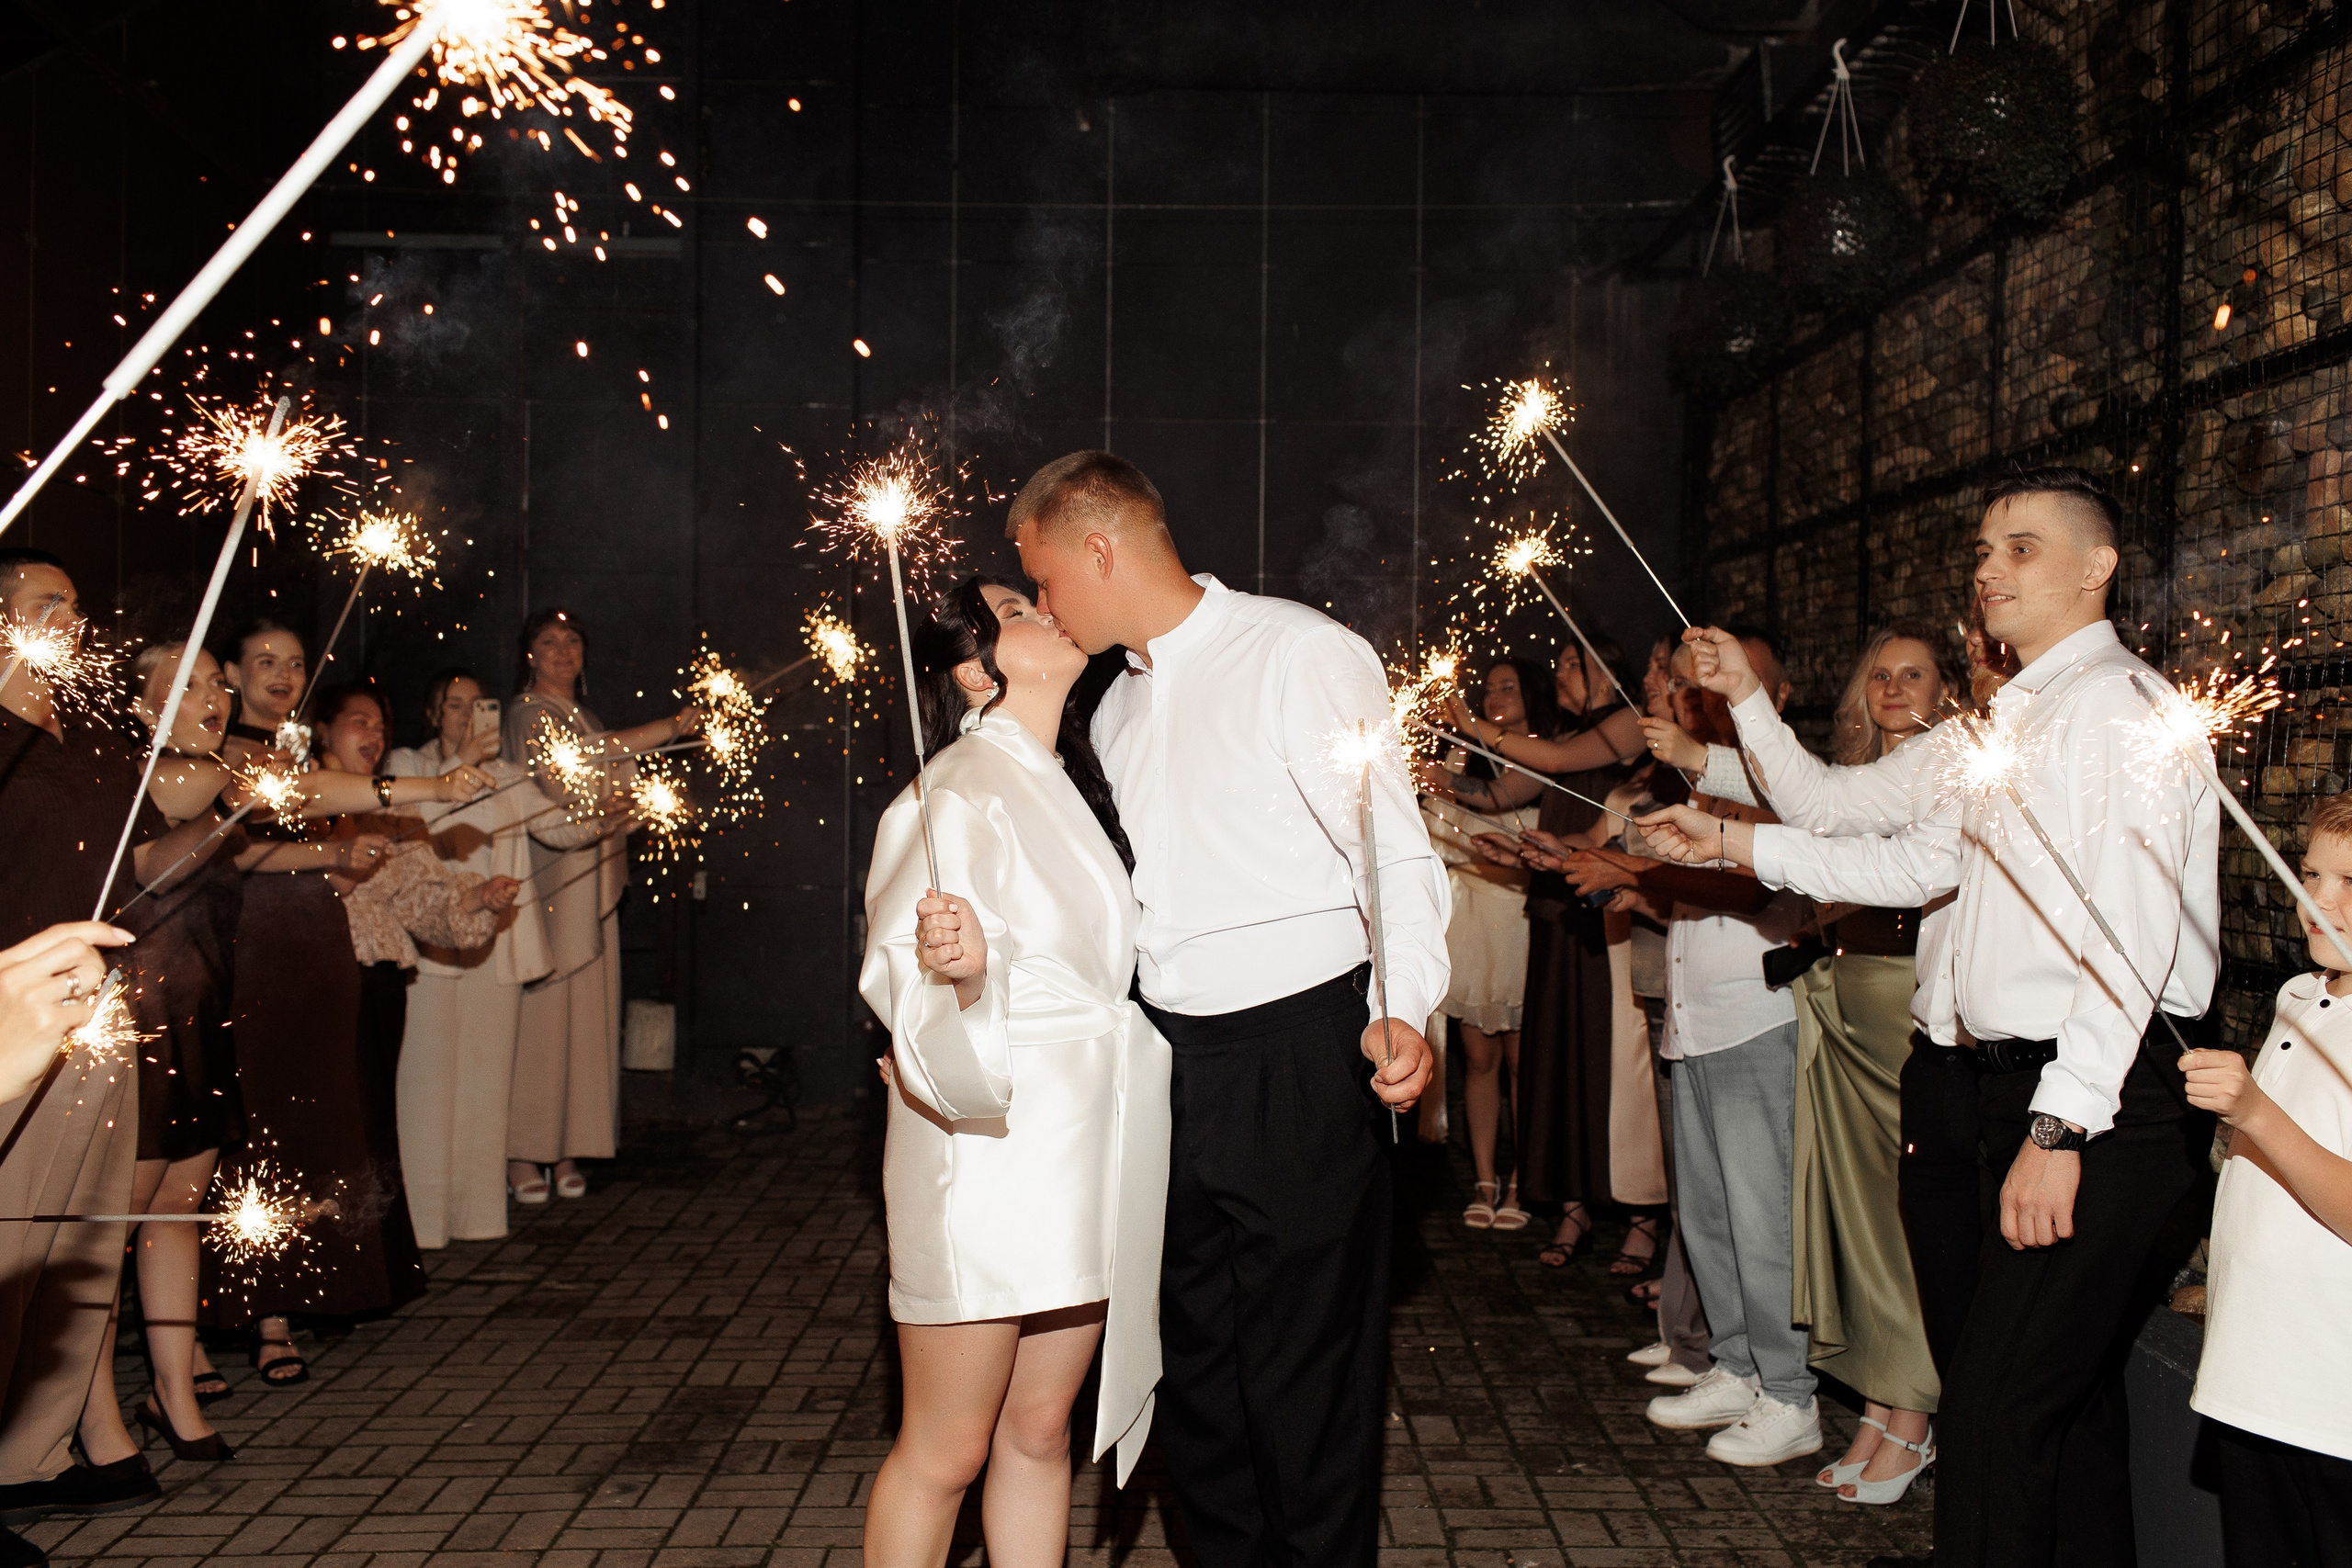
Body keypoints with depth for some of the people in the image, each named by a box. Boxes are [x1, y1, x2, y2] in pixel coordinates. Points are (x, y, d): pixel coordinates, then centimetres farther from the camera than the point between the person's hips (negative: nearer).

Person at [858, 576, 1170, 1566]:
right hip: (984, 1158, -7)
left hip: (1082, 1159, 7)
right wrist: (960, 972, -39)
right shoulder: (958, 794, -11)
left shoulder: (1066, 784, 15)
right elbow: (914, 997, -19)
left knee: (1040, 1429, 12)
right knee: (945, 1452, 1)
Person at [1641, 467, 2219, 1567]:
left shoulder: (2121, 705, -12)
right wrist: (1732, 844, 15)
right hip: (2032, 1087, 10)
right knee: (2069, 1385, 18)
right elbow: (1917, 862, 22)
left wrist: (2061, 1127, -23)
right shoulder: (2013, 723, 19)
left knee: (1995, 1399, -12)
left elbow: (2131, 939, -20)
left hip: (2110, 1101, -10)